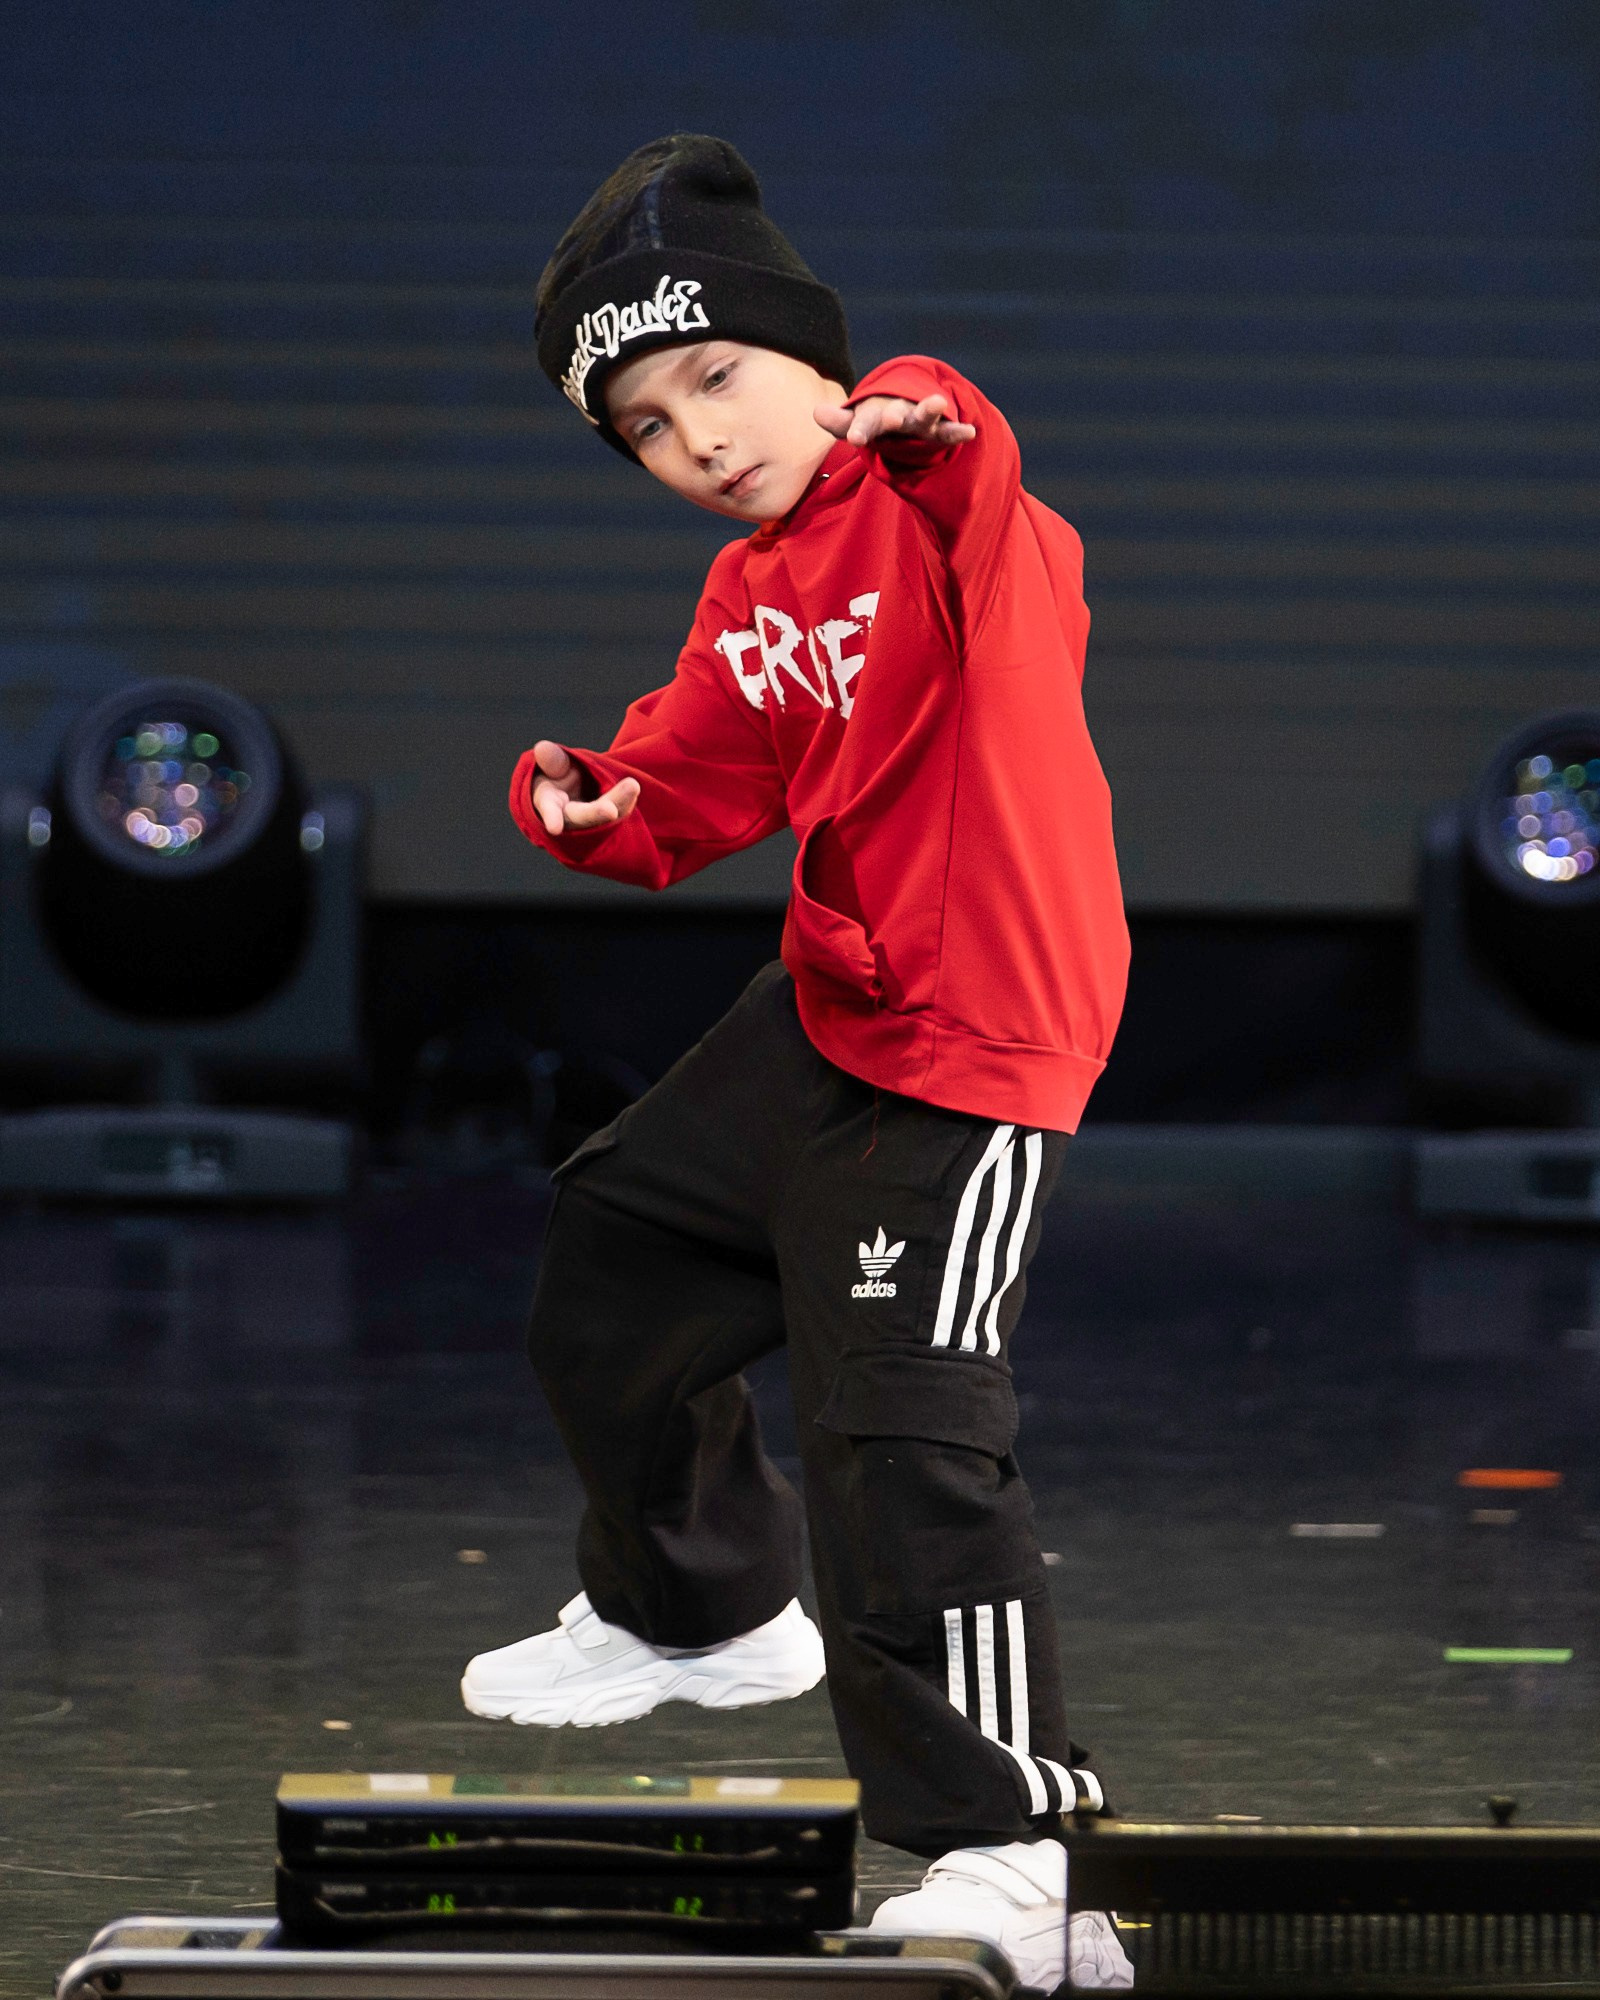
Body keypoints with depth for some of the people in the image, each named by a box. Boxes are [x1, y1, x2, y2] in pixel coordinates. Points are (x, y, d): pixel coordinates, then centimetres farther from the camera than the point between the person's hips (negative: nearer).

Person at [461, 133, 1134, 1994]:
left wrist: (930, 427, -58)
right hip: (827, 1006, 10)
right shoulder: (749, 600, 9)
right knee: (608, 1248, 24)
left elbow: (971, 480, -38)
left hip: (974, 1037, -10)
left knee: (896, 1426, -18)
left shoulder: (933, 502, -16)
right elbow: (697, 786, 10)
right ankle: (705, 1611, 48)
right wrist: (595, 806, -9)